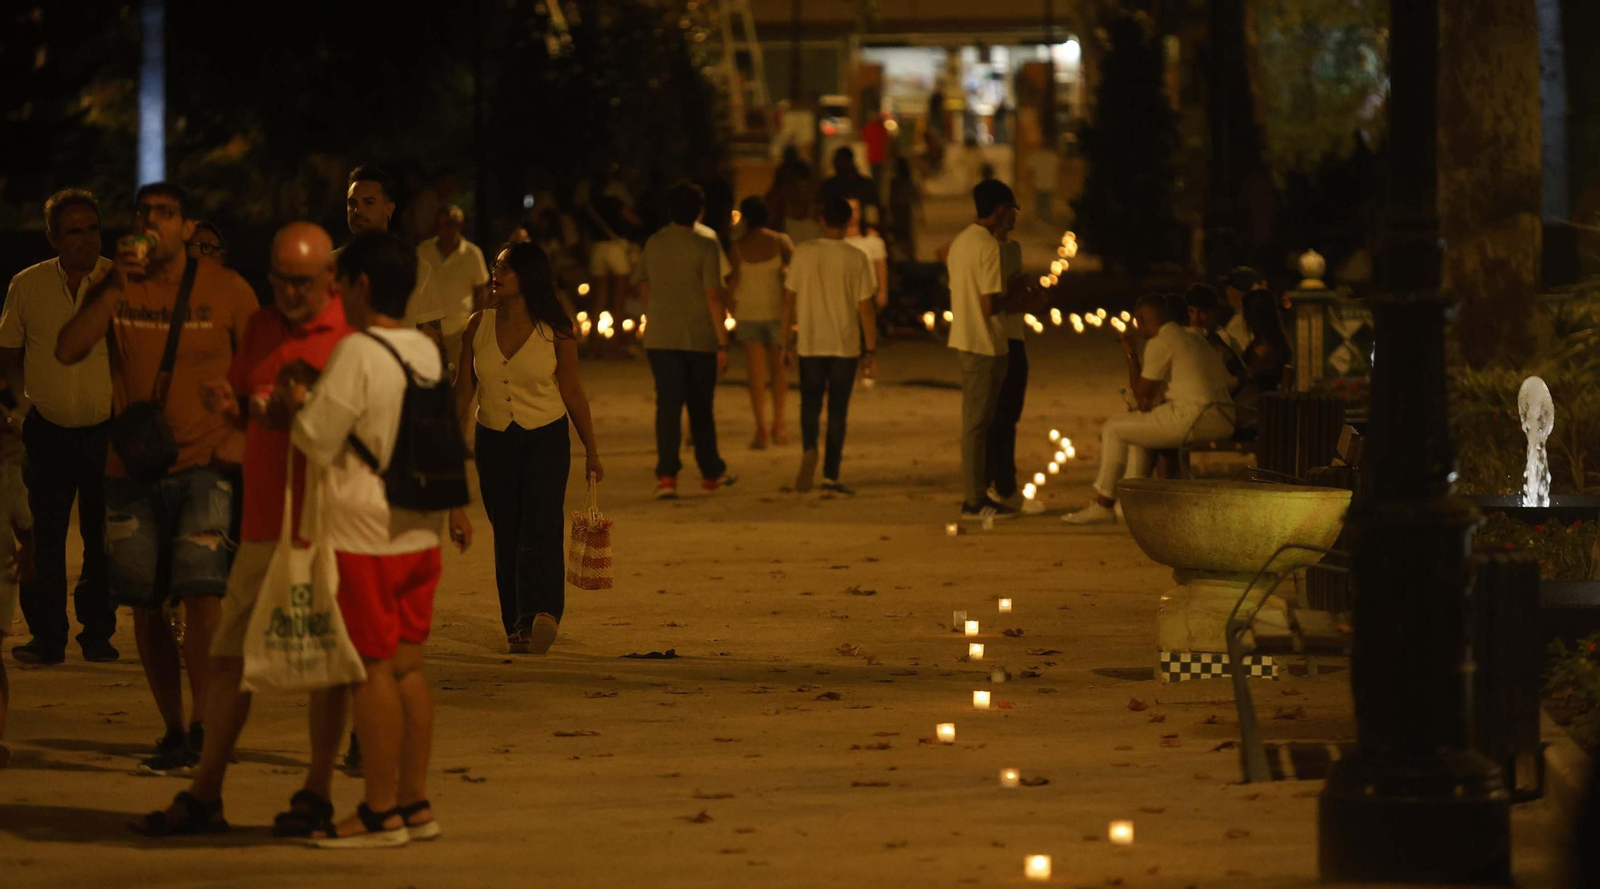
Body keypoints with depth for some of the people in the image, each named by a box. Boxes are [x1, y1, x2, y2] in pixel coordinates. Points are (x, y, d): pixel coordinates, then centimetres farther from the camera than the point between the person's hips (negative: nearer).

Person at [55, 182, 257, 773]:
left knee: (202, 596, -17)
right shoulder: (114, 288, 5)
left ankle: (202, 729, -11)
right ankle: (173, 730, 16)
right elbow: (67, 351, -9)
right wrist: (115, 286, -16)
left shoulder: (225, 290, 0)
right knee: (145, 608, 5)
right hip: (132, 469, 3)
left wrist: (247, 434, -7)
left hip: (206, 465, -3)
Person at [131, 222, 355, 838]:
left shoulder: (351, 336, -6)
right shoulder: (260, 329, 14)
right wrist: (228, 405, 0)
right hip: (263, 520, 6)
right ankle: (204, 794, 11)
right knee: (230, 653, 6)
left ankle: (317, 793, 8)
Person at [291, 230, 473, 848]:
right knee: (407, 667, 12)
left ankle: (381, 812, -1)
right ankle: (415, 803, 15)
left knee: (373, 669, -3)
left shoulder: (356, 353, -15)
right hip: (421, 533, 8)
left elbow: (316, 443, -14)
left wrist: (299, 402, 5)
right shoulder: (428, 351, 9)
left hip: (365, 535, -8)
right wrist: (454, 508, 31)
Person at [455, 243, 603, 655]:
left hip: (546, 439, -3)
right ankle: (517, 626, 9)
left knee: (541, 528, -16)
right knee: (507, 536, 4)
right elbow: (463, 389, 10)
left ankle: (541, 614, -28)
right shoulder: (479, 326, 4)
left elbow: (572, 392, 3)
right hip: (493, 440, 3)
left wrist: (591, 451, 6)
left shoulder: (554, 331, -4)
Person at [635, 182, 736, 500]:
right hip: (699, 338, -2)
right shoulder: (705, 247, -9)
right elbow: (713, 296, -13)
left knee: (668, 405, -1)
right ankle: (711, 471, 26)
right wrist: (722, 343, -11)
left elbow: (643, 288, 16)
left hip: (660, 339, 2)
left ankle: (666, 475, -14)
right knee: (701, 407, 13)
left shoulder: (653, 244, 4)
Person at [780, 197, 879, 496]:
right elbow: (866, 307, -5)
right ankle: (830, 477, 4)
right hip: (845, 346, -1)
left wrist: (786, 342, 11)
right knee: (837, 410, 7)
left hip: (810, 345, 1)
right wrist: (870, 351, 2)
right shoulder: (856, 258, -6)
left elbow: (789, 300, 1)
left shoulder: (803, 253, -3)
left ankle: (809, 449, -14)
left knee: (810, 404, 14)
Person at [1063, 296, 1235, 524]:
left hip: (1194, 419, -9)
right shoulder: (1195, 340, 23)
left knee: (1113, 429, 5)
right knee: (1138, 423, 30)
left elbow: (1142, 393, -2)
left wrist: (1131, 355, 10)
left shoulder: (1159, 343, -6)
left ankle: (1102, 505, 9)